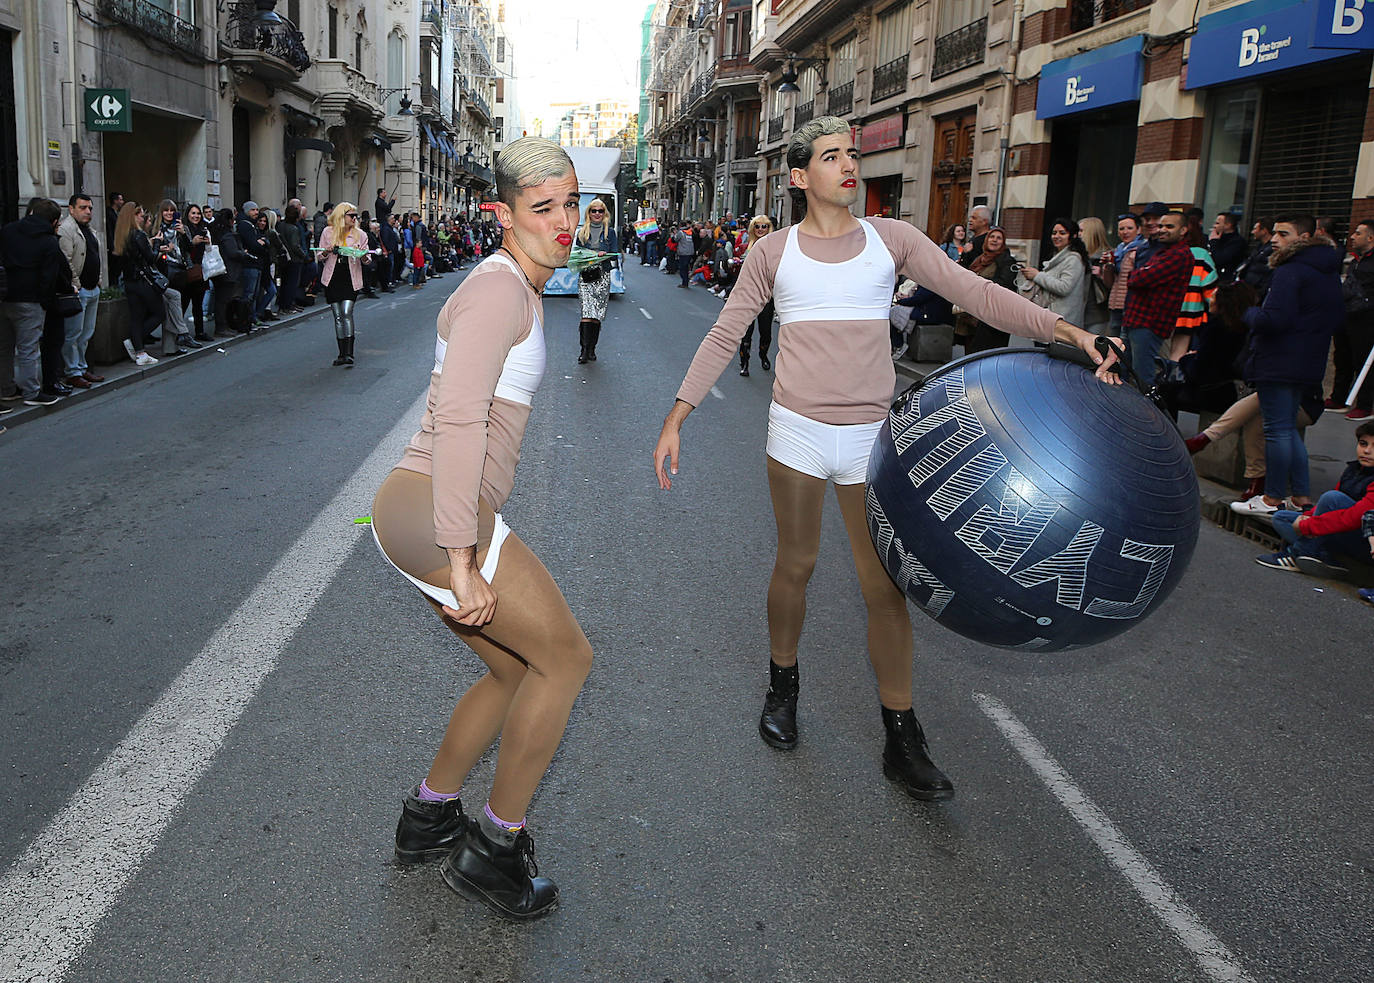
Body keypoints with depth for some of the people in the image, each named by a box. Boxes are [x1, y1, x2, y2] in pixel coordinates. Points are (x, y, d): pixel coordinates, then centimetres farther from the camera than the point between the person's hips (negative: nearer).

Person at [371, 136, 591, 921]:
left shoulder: (521, 288, 20)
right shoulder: (498, 289, -13)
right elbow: (458, 419, -24)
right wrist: (462, 560, -25)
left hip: (423, 513, 10)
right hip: (431, 512, -10)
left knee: (517, 672, 19)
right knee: (567, 655, 0)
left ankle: (428, 818, 34)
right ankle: (496, 850, 11)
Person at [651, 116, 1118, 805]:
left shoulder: (890, 238, 5)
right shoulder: (772, 253, 4)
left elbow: (973, 292, -2)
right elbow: (723, 338, 5)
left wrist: (1062, 328, -15)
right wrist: (676, 418, -1)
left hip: (872, 436, 1)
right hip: (798, 430, 0)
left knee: (885, 584, 2)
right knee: (796, 564, 11)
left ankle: (902, 741, 13)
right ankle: (782, 688, 36)